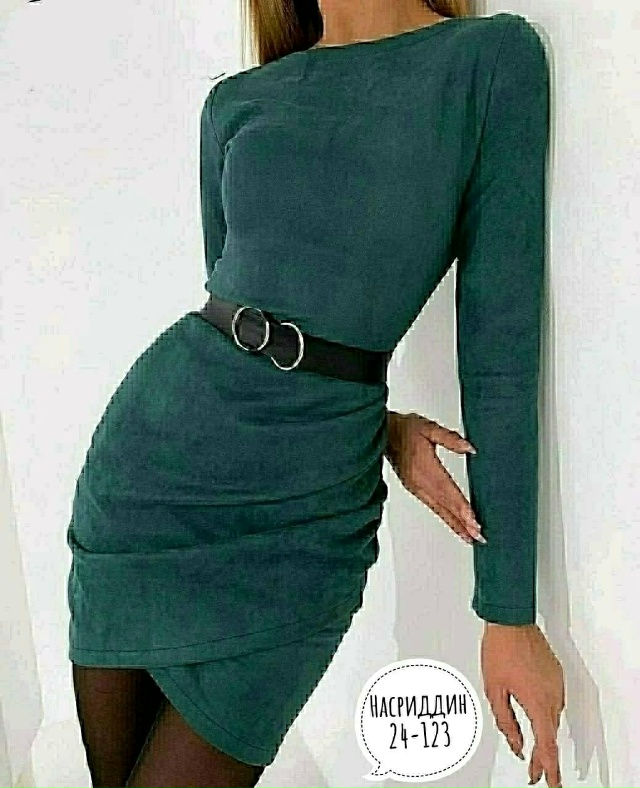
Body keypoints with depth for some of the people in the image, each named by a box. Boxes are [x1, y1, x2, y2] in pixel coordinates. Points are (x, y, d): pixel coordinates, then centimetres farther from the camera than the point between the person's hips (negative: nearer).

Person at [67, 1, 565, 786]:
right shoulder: (235, 103, 9)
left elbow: (500, 334, -6)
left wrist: (510, 611, -7)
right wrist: (382, 425, -3)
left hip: (302, 510, -3)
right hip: (153, 447, 4)